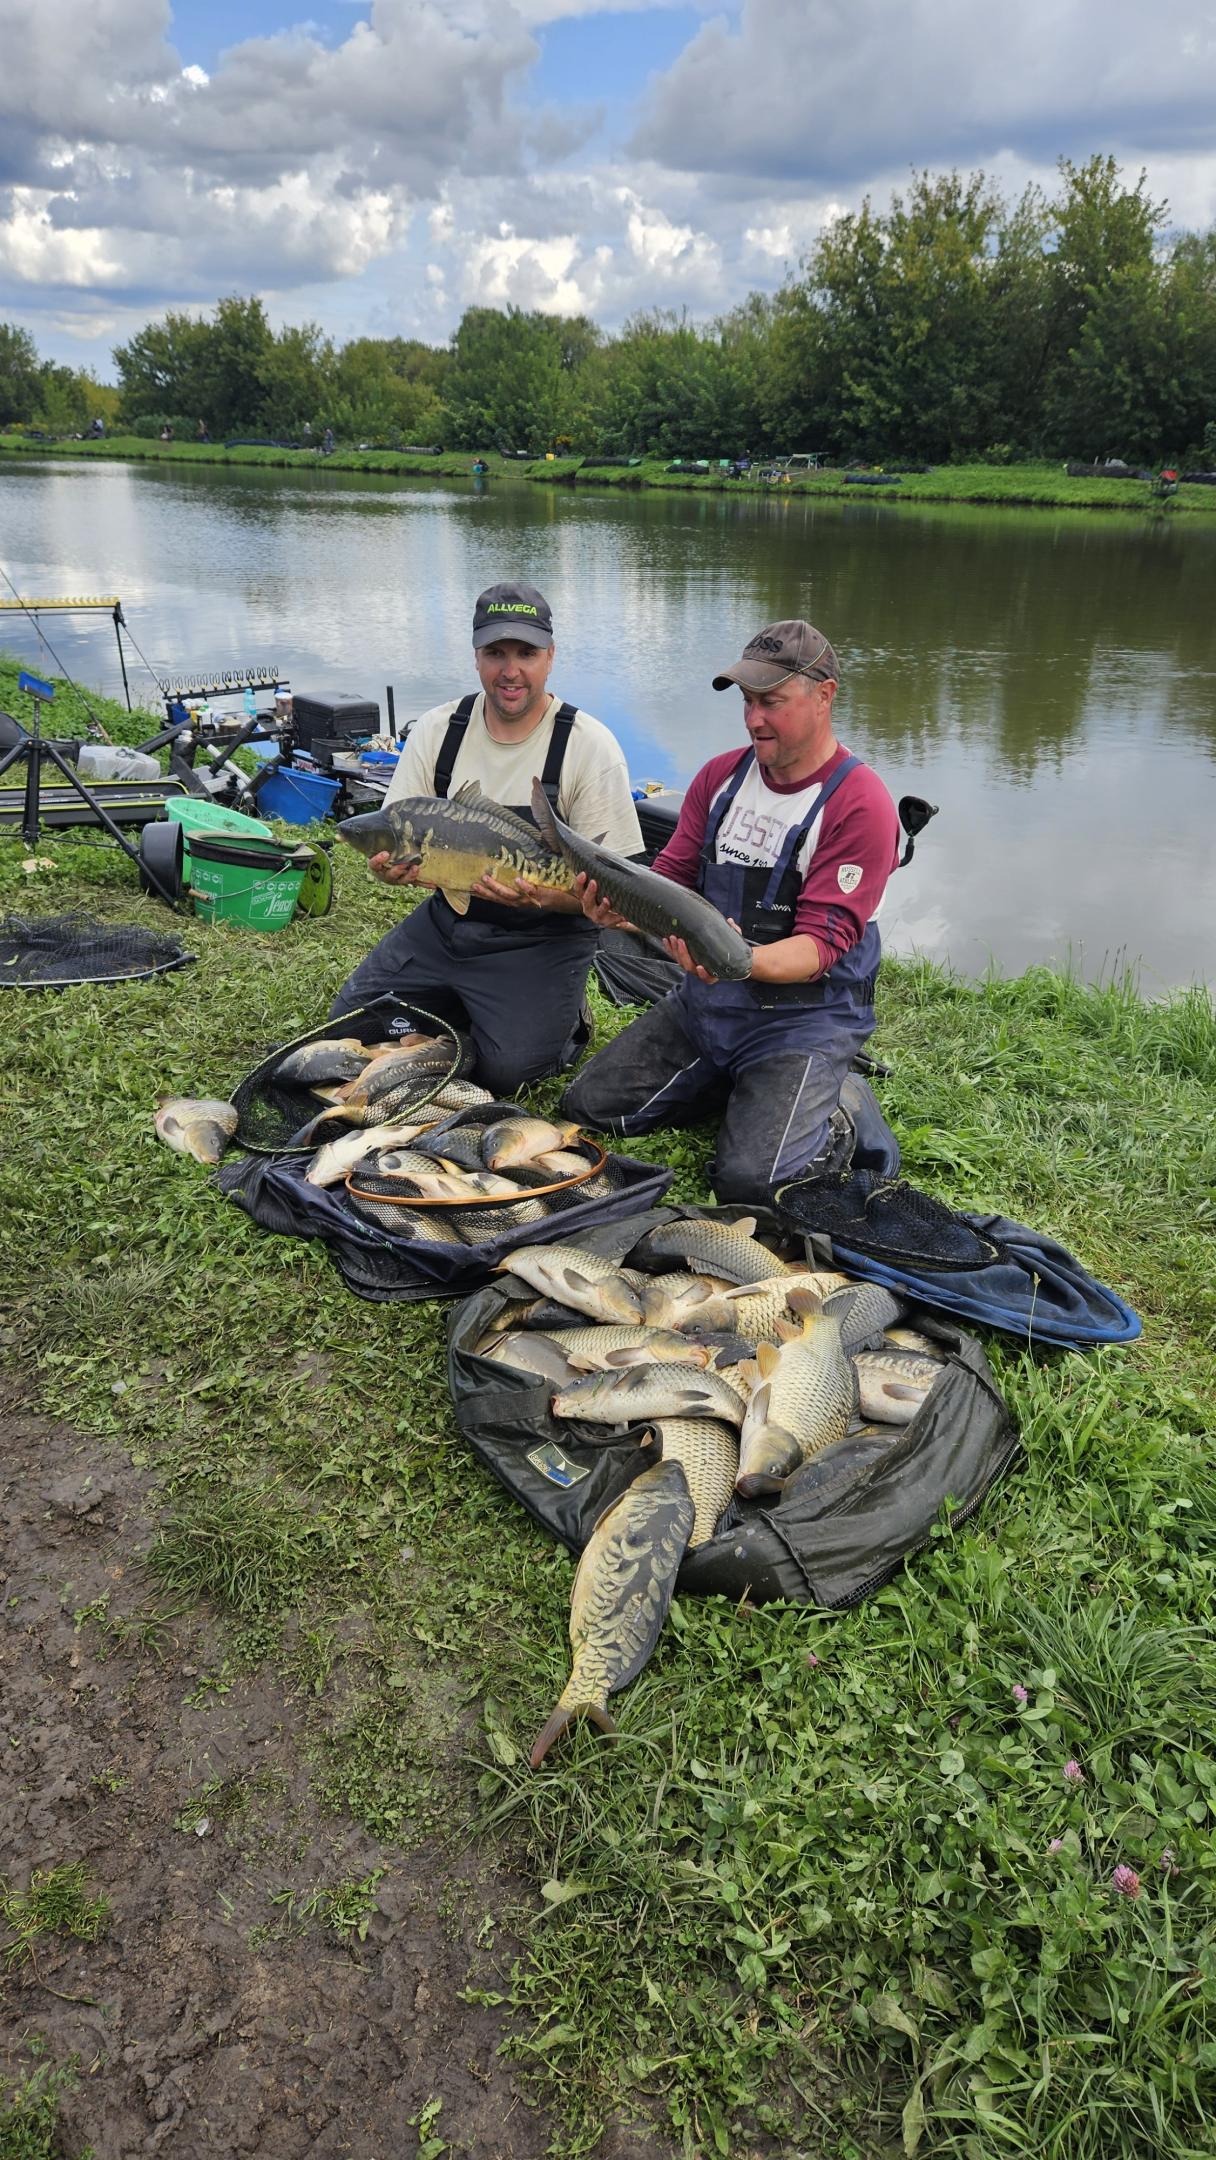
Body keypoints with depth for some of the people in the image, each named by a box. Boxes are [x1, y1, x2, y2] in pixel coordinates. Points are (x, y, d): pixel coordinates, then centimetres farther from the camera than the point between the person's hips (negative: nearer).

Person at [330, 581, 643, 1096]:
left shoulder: (590, 746, -13)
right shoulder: (436, 730, 0)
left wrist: (544, 897, -34)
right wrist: (390, 866, -24)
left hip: (542, 938, -5)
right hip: (447, 919, 5)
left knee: (506, 1068, -21)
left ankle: (562, 1019, 12)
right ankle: (465, 1011, 21)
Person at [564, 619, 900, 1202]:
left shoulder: (860, 805, -16)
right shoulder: (722, 774, 4)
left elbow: (821, 945, -21)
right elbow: (670, 879, 6)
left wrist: (742, 961, -42)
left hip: (805, 1015, -6)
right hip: (704, 1001, 7)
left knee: (748, 1181, -24)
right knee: (589, 1105, 0)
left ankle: (830, 1111, 9)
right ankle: (734, 1086, 16)